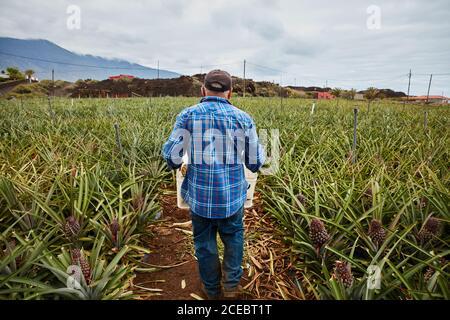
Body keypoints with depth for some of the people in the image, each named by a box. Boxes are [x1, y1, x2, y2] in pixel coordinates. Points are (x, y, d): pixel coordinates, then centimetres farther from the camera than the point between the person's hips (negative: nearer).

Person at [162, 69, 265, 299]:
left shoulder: (188, 115, -5)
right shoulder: (243, 118, -4)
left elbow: (172, 157, -7)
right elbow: (255, 164, -1)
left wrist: (177, 163, 16)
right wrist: (259, 150, 21)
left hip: (199, 194, 1)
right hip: (232, 194, 0)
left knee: (204, 242, 20)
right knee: (233, 236, 27)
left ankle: (212, 290, 39)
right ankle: (232, 283, 28)